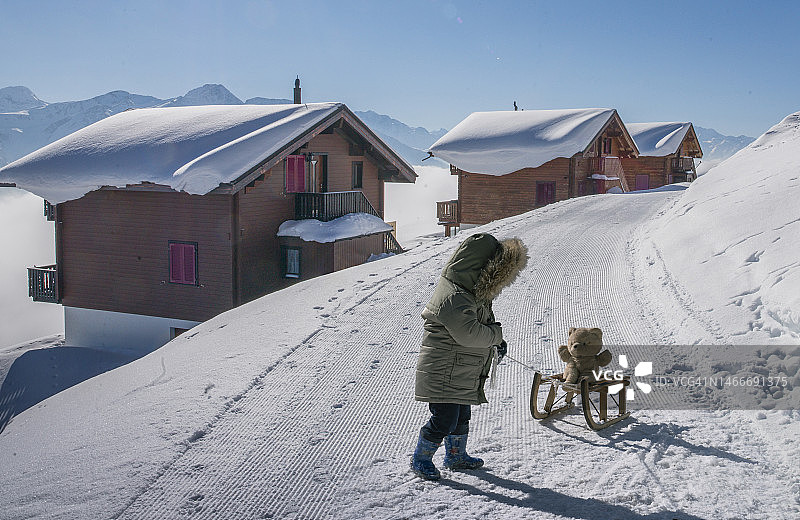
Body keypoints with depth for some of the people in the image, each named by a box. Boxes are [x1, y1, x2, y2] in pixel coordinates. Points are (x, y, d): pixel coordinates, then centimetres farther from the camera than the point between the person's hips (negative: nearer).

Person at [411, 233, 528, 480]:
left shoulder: (472, 291, 9)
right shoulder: (454, 298, -26)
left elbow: (483, 322, 23)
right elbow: (469, 334, -32)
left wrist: (495, 340, 8)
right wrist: (496, 334, -15)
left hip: (462, 374, 10)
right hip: (444, 373, -10)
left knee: (461, 416, 22)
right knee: (444, 420, -5)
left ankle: (456, 456, 39)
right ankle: (421, 459, 14)